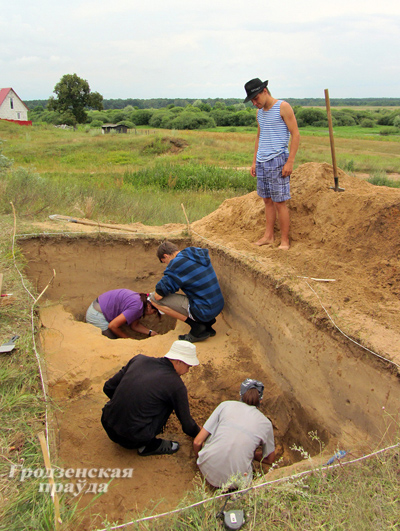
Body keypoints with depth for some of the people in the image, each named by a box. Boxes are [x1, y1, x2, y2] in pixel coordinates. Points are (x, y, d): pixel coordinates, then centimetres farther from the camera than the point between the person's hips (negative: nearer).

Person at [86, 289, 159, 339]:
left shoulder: (140, 298, 1)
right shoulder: (136, 306, -29)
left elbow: (134, 325, 8)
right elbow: (112, 325, -25)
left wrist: (150, 332, -5)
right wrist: (129, 339, -11)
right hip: (96, 315, -9)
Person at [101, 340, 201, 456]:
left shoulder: (139, 359, 3)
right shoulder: (176, 385, -9)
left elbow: (108, 388, 11)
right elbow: (187, 426, 4)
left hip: (108, 428, 6)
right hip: (133, 439, -5)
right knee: (169, 402, 6)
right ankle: (149, 445, 7)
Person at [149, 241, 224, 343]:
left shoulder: (177, 264, -14)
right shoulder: (199, 253, 11)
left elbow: (158, 295, -13)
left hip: (203, 312, -9)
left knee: (154, 298, -6)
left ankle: (196, 327, -4)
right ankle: (207, 322, 14)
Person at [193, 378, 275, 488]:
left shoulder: (225, 405, 1)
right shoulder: (266, 423, 3)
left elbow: (197, 442, 2)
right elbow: (270, 460, 19)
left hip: (207, 469, 2)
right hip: (234, 482, -1)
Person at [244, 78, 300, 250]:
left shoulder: (283, 107, -5)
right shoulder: (260, 112, 16)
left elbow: (295, 135, -8)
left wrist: (290, 162, -14)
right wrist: (254, 161, 19)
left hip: (277, 160, -7)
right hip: (262, 162, 7)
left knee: (279, 202, -5)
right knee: (267, 200, 10)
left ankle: (285, 241, 2)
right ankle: (268, 236, 18)